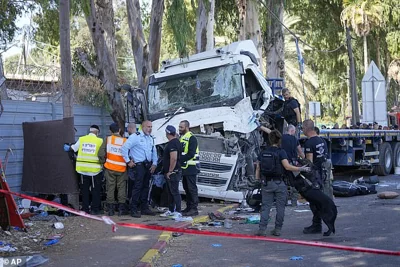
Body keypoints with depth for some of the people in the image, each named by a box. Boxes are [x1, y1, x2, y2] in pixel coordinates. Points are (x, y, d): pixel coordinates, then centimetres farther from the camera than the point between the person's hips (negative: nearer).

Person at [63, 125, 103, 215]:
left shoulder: (81, 139, -1)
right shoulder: (99, 141, -8)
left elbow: (73, 148, 6)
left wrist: (67, 147, 25)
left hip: (83, 168, 3)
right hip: (95, 169, -3)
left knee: (85, 189, 14)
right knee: (96, 190, 7)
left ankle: (85, 209, 17)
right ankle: (95, 209, 7)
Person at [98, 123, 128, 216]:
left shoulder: (108, 139, -4)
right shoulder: (125, 141, -5)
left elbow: (101, 154, -7)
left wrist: (104, 162, 8)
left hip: (110, 168, 0)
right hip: (121, 169, 0)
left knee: (110, 188, 7)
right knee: (121, 188, 8)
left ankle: (111, 209, 8)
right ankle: (121, 209, 6)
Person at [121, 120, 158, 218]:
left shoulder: (151, 138, 15)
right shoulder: (135, 136, -10)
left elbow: (154, 152, 22)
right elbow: (124, 148, -14)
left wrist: (154, 163, 10)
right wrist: (128, 161, -11)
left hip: (148, 165, 8)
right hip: (139, 165, -8)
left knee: (145, 187, 12)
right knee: (137, 187, -10)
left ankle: (144, 208, 20)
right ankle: (134, 210, -6)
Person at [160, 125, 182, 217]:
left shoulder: (172, 144, -18)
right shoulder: (176, 142, 15)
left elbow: (174, 158, -27)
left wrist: (170, 171, -21)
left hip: (172, 172, -10)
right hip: (170, 172, 10)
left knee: (175, 192, -8)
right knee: (171, 192, 15)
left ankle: (178, 212, -6)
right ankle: (170, 210, 22)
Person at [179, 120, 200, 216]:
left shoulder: (191, 138, -12)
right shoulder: (181, 138, 17)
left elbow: (191, 154, -19)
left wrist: (180, 159, -18)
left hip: (190, 168, -9)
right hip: (184, 168, 9)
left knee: (192, 188, -7)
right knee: (186, 188, 13)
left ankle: (194, 209, -4)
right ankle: (189, 207, 19)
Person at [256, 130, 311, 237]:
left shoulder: (263, 152, 6)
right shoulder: (280, 152, -8)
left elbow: (258, 167, 7)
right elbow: (287, 167, -18)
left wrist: (258, 178, 18)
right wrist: (302, 169, -12)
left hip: (266, 183, 3)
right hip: (279, 183, -3)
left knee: (265, 207, 7)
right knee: (280, 208, 8)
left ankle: (262, 229, -2)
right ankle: (277, 229, 10)